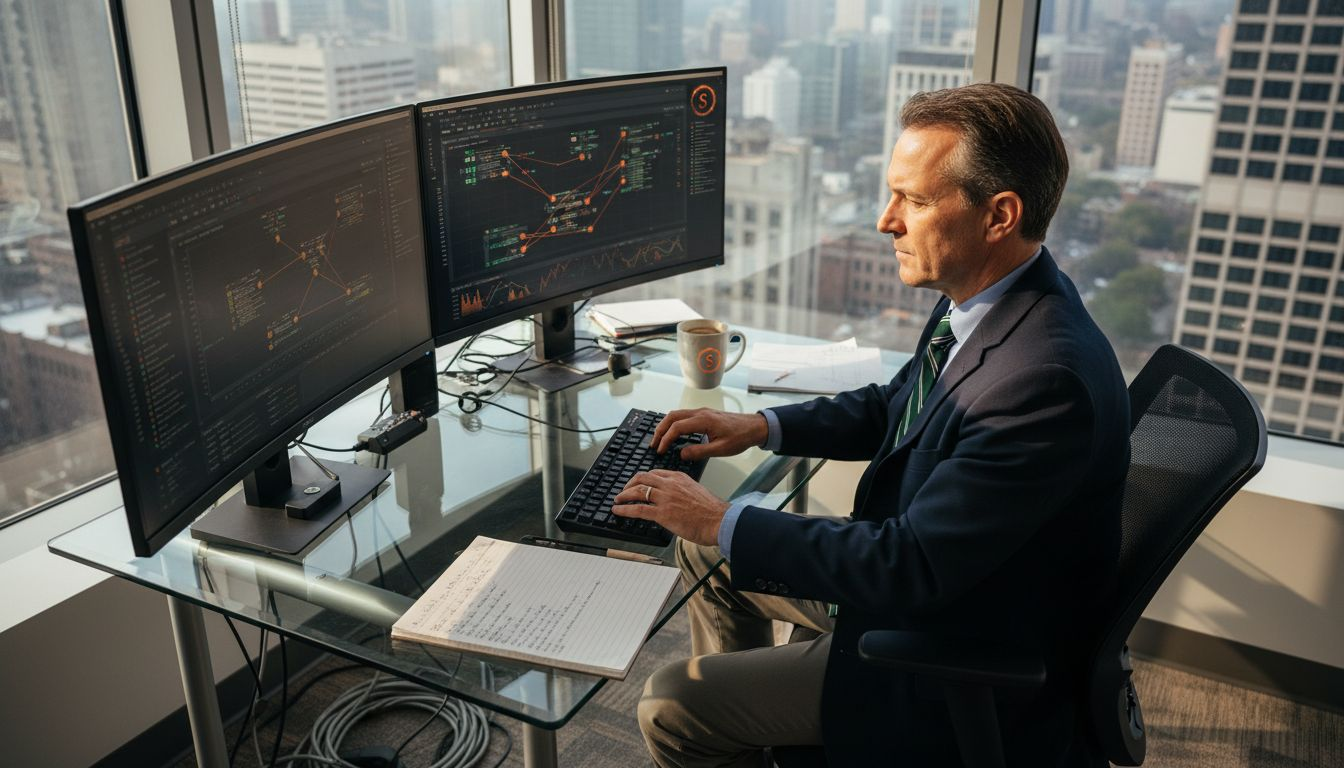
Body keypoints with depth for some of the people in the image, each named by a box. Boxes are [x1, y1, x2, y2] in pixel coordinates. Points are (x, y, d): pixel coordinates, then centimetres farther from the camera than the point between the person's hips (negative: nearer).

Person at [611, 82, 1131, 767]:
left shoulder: (1046, 379, -34)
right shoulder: (989, 299, -5)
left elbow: (911, 564, -31)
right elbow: (893, 405, 11)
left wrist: (721, 522, -24)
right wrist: (763, 426, -1)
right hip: (910, 572, 9)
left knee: (669, 707, -7)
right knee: (702, 547, 16)